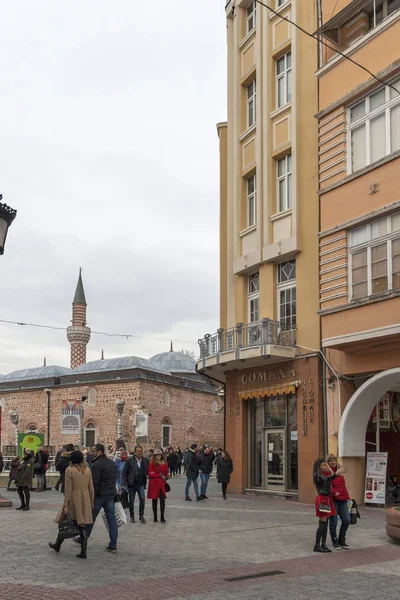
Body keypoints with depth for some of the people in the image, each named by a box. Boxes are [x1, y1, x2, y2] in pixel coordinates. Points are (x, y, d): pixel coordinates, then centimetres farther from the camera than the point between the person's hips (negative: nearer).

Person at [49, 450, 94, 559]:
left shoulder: (70, 470, -11)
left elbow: (68, 489, -13)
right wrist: (92, 503, 15)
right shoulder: (88, 470, 3)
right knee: (82, 526, 6)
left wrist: (65, 504, -9)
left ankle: (57, 545, 29)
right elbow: (91, 488, 6)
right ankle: (83, 551, 3)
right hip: (85, 500, 4)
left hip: (73, 500, -4)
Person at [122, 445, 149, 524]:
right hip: (131, 484, -1)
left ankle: (141, 516, 1)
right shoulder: (129, 460, -4)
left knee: (142, 498, -13)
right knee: (131, 500, 7)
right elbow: (124, 473, -3)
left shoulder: (145, 461, 5)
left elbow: (147, 471, 15)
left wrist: (146, 476, -7)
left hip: (141, 484, 1)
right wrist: (124, 484, -7)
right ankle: (132, 516, 22)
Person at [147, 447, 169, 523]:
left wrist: (167, 476, -6)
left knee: (162, 500, -7)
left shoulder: (164, 463, 8)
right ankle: (155, 517, 15)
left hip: (162, 484, 2)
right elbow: (149, 474, -8)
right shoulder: (152, 463, -3)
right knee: (154, 500, 5)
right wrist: (159, 475, -14)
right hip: (154, 484, -2)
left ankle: (162, 518, -5)